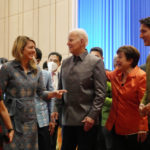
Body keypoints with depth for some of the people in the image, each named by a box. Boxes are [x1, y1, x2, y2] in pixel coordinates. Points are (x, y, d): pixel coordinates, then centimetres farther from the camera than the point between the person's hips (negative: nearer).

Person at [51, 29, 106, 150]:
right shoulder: (65, 63, 12)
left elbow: (100, 93, -9)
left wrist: (92, 116, -14)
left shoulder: (95, 62, -5)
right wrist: (56, 109, 6)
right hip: (67, 119, 5)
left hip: (86, 120, -5)